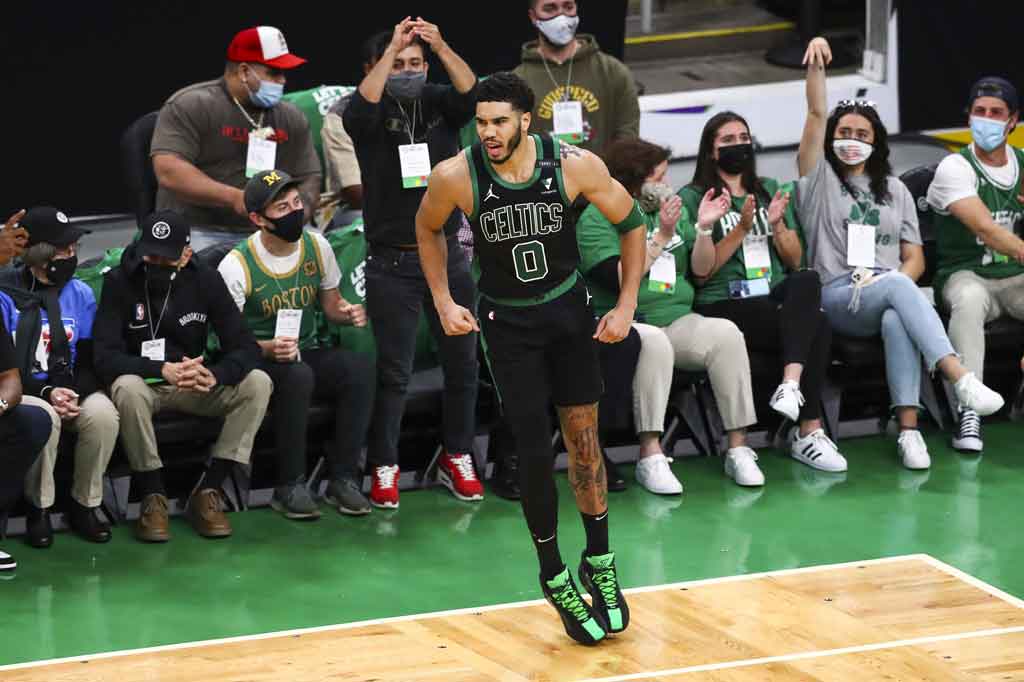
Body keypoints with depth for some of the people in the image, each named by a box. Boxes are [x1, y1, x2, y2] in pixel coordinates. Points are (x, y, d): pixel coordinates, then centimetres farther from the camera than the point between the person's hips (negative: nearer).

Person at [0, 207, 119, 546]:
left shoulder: (80, 293, 7)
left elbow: (90, 360, 6)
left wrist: (75, 393, -15)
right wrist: (46, 393, -21)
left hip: (71, 391, 3)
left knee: (102, 412, -29)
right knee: (43, 417, -37)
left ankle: (84, 505, -10)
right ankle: (39, 509, -15)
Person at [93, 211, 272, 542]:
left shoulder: (206, 280, -5)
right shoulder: (119, 282, -13)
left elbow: (246, 347, -9)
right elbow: (104, 357, -20)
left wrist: (215, 375, -33)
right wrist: (163, 370, -36)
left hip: (192, 386, 3)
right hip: (144, 381, -3)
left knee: (257, 384, -20)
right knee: (128, 388, -38)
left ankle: (208, 492, -17)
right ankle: (153, 497, -23)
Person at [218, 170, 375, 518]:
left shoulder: (317, 246, 2)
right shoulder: (237, 265, -14)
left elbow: (331, 303, 16)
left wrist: (348, 312, -8)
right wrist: (267, 348, -29)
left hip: (308, 353, 5)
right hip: (259, 360, -5)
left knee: (362, 366, -26)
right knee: (297, 376, -39)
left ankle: (343, 479, -20)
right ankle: (290, 486, -26)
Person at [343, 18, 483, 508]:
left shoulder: (438, 103, 3)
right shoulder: (373, 112, -3)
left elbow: (474, 95, -16)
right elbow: (361, 109, -27)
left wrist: (440, 47, -26)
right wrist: (392, 49, -28)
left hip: (447, 257, 3)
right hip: (393, 265, -3)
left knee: (462, 362, 10)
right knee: (393, 371, 0)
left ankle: (457, 459, 23)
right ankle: (384, 468, 9)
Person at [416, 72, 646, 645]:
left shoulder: (576, 166, -20)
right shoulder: (456, 176, -20)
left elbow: (631, 223, -3)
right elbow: (428, 230, 4)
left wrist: (627, 306, -6)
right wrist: (444, 302, -1)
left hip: (569, 309, 1)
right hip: (507, 322, -1)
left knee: (585, 440, 6)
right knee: (535, 452, -6)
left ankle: (599, 561, 24)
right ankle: (554, 576, 11)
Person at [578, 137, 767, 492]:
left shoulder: (672, 211, 16)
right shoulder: (596, 219, -2)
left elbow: (702, 269, 13)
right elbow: (618, 279, -15)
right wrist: (661, 238, -15)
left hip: (678, 321, 5)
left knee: (726, 333, -23)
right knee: (653, 341, -38)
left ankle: (738, 448, -23)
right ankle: (650, 456, -37)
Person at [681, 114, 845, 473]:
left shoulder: (769, 189, 22)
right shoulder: (693, 198, 6)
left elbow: (795, 260, 18)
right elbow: (701, 273, -3)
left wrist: (777, 225, -2)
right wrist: (741, 229, -12)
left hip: (778, 297, 5)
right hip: (724, 306, -4)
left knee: (807, 280, -34)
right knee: (817, 327, -32)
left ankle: (791, 384, -46)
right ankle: (810, 430, -32)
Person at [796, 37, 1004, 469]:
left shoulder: (895, 190, 24)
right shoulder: (819, 178, 15)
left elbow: (915, 258, 17)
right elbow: (817, 114, 1)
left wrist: (893, 283, -5)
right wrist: (815, 65, -12)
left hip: (890, 290, 3)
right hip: (837, 299, -3)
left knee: (898, 320, -38)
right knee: (898, 288, -38)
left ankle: (909, 430, -45)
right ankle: (962, 379, -55)